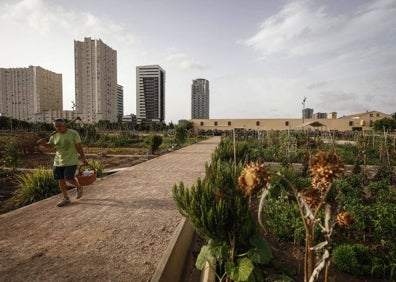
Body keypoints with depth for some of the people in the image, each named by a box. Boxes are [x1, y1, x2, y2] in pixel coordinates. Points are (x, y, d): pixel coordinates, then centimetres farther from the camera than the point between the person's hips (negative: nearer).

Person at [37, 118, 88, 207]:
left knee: (69, 179, -10)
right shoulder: (54, 135, 3)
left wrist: (83, 158, -6)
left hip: (71, 161, -5)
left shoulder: (73, 133, -10)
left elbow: (79, 147, -7)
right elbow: (49, 146, 13)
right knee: (60, 180, 6)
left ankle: (79, 187, 22)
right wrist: (44, 143, -8)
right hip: (58, 162, 5)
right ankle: (66, 198, 20)